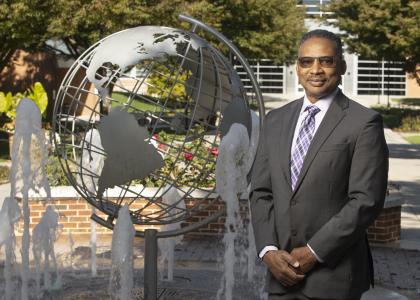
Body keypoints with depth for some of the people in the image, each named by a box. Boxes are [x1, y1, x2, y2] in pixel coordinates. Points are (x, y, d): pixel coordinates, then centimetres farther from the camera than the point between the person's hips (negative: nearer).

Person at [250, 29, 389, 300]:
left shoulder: (364, 123, -6)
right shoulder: (276, 120, 10)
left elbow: (366, 201, -12)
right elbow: (260, 192, 9)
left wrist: (314, 252, -13)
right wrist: (268, 250, -4)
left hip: (334, 277, -4)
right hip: (281, 270, 4)